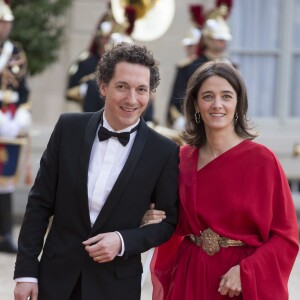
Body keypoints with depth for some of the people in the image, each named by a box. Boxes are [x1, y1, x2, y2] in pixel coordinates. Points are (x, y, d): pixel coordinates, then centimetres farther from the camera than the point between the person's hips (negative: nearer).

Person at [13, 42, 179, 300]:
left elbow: (171, 222, 0)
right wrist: (26, 270, -3)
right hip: (56, 276, 1)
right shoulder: (69, 128, -4)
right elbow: (40, 202, -1)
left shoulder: (165, 152, -8)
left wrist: (124, 241, -15)